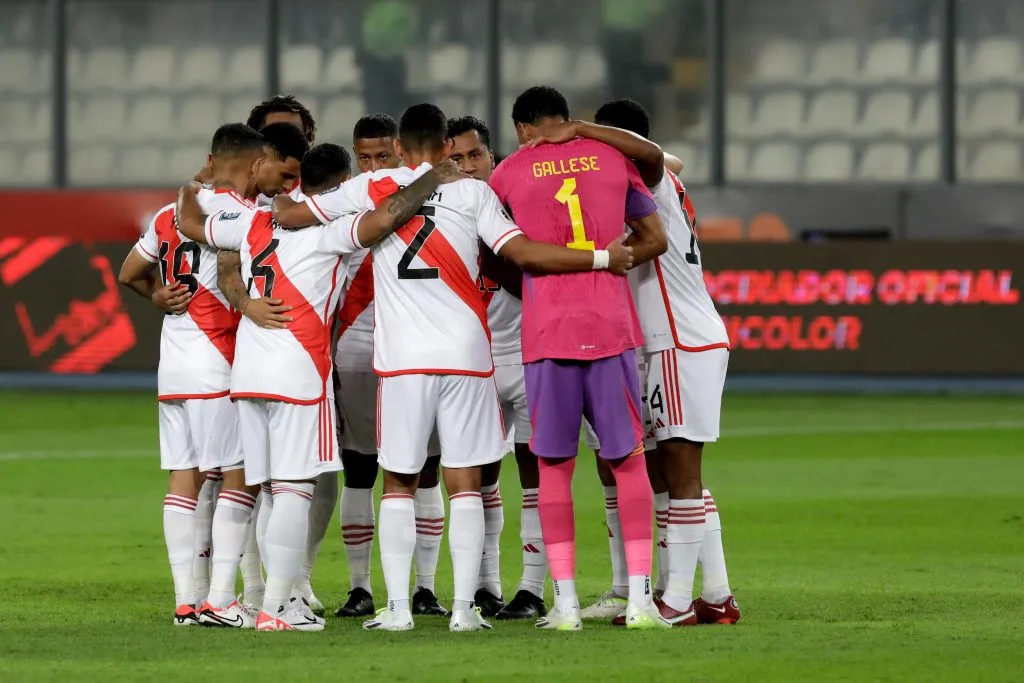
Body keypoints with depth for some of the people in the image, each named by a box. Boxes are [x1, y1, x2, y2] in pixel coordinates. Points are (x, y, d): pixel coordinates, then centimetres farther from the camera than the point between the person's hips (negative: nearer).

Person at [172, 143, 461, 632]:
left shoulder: (256, 221, 12)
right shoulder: (330, 229, -7)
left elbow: (190, 223, 25)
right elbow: (385, 219, -24)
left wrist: (190, 190, 46)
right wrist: (433, 180, -10)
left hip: (248, 372, 7)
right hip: (298, 373, -7)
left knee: (279, 489, 12)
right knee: (295, 487, -6)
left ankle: (285, 597, 13)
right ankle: (274, 607, -10)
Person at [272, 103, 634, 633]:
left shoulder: (372, 189, 4)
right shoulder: (472, 193, 2)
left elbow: (288, 215, 10)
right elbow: (524, 253, -5)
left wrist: (274, 199, 32)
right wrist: (603, 258, 1)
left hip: (401, 358, 0)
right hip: (465, 353, 0)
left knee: (399, 482, 9)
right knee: (464, 483, 4)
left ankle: (396, 608, 3)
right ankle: (464, 606, -2)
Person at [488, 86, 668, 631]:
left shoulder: (510, 172, 3)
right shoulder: (611, 158, 8)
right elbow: (655, 239, 15)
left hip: (545, 332, -1)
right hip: (611, 324, 1)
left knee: (554, 466, 6)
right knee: (628, 460, 7)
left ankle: (565, 602, 2)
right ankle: (640, 599, 2)